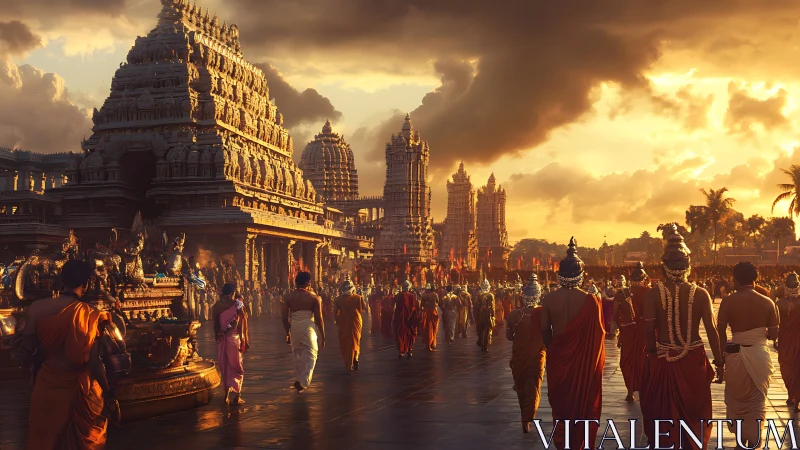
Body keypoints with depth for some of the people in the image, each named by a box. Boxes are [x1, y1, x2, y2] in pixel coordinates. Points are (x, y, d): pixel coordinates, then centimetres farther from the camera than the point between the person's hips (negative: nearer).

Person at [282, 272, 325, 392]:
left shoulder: (288, 297, 2)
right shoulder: (314, 297, -4)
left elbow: (284, 317, 3)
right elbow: (319, 319, -5)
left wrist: (288, 332, 18)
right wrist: (323, 337, 4)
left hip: (294, 328, 3)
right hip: (309, 327, -3)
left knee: (297, 355, 18)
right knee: (310, 355, 5)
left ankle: (301, 380, 29)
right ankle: (303, 381, -12)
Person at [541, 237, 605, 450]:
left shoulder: (549, 299, -8)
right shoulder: (590, 300, -14)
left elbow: (544, 330, -3)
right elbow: (598, 332, -10)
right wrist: (596, 358, 6)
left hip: (557, 356, 2)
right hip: (583, 359, -1)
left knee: (560, 401, 17)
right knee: (583, 402, 13)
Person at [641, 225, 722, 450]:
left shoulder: (653, 293, -11)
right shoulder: (700, 294, -9)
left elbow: (649, 330, -10)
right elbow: (712, 330, -9)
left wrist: (653, 354, 7)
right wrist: (719, 361, 2)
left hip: (663, 361, -1)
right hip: (693, 360, 1)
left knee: (664, 410, 15)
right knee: (693, 410, 19)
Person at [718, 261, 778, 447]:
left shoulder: (728, 301, -8)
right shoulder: (767, 302, -3)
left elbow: (721, 333, -9)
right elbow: (773, 335, 0)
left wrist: (721, 357, 1)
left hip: (736, 356, -1)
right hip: (760, 356, 1)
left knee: (736, 399, 19)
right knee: (757, 402, 14)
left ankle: (742, 440, 30)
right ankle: (753, 442, 10)